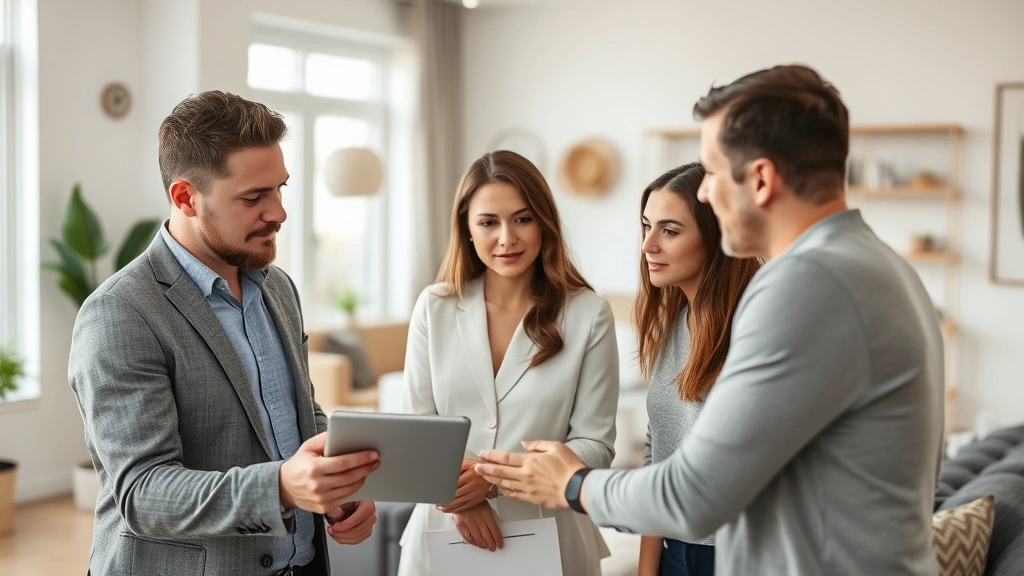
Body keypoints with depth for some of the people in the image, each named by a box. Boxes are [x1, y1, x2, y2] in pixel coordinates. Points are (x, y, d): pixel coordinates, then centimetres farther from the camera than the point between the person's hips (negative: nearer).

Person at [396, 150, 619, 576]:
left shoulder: (588, 314, -8)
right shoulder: (434, 307, -1)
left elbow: (594, 445, -8)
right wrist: (458, 496, -18)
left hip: (546, 536, -1)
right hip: (444, 533, 2)